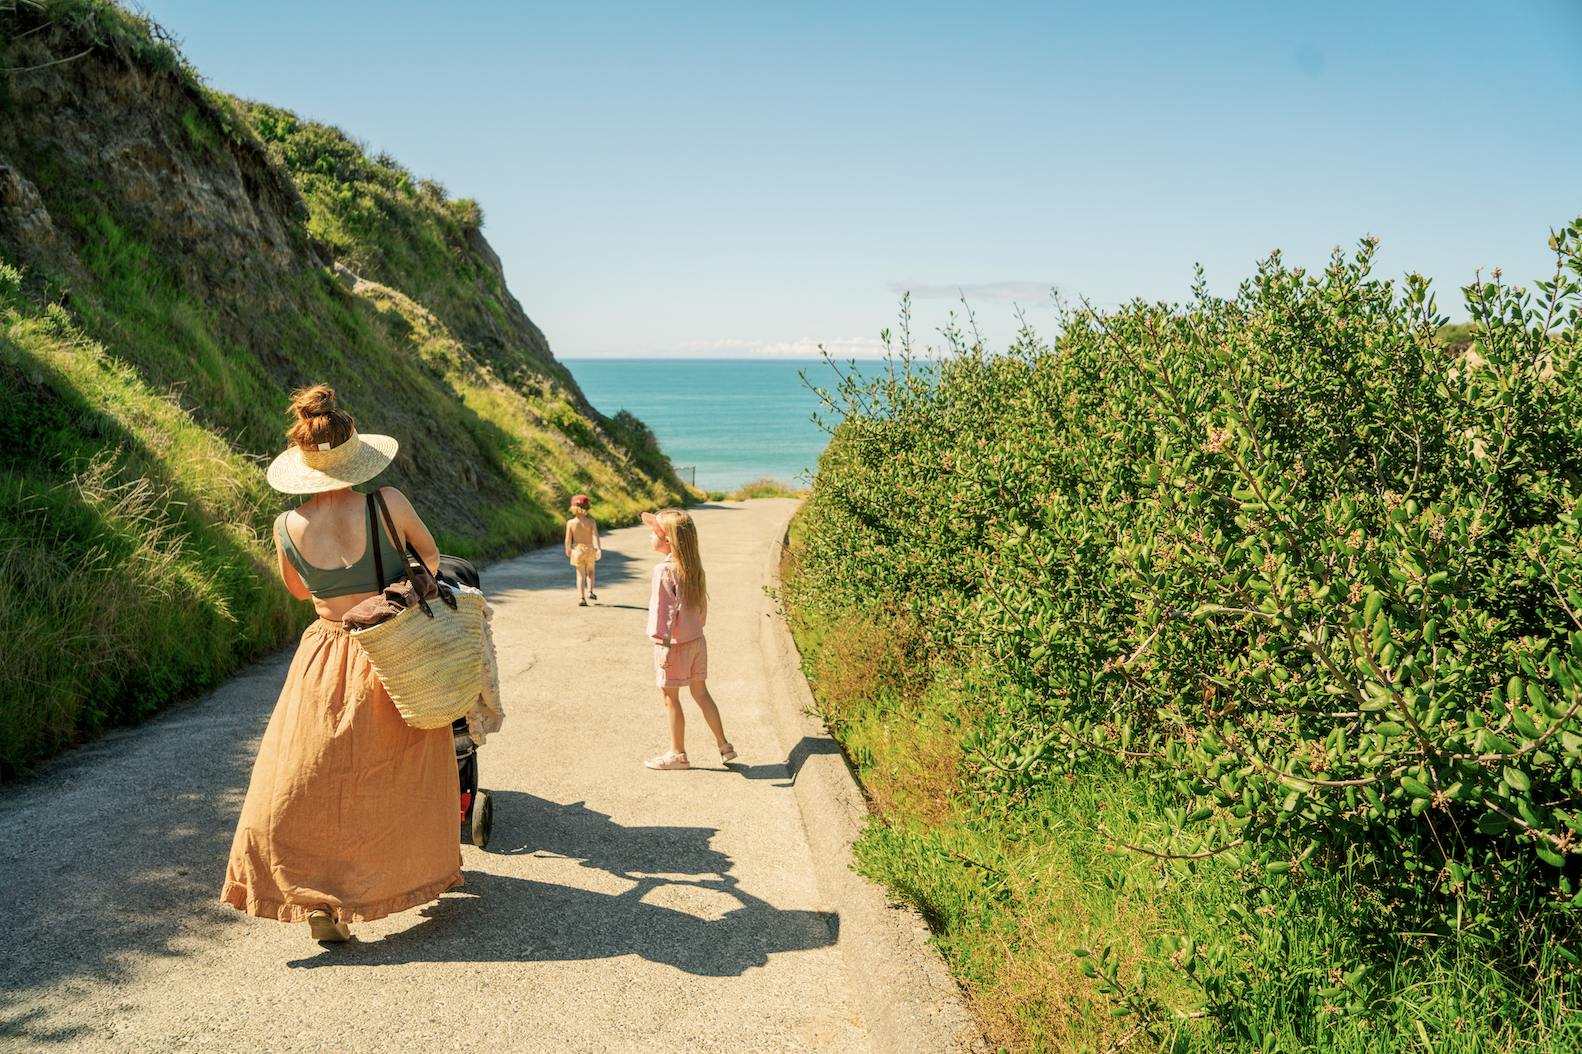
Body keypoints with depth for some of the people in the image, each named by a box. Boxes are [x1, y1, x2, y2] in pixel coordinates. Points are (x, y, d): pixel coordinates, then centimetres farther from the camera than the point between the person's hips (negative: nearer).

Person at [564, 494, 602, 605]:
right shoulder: (591, 521, -8)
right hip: (589, 549, 0)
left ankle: (581, 598, -9)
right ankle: (590, 591, 12)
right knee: (590, 571, 25)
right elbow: (595, 535, -17)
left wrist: (567, 549, 9)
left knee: (580, 575, 3)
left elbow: (568, 539, -8)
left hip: (577, 549, 0)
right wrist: (599, 549, -22)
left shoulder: (570, 523, -8)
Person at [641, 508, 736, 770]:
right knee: (700, 692, 17)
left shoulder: (664, 569, -18)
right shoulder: (694, 566, 4)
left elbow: (664, 610, -20)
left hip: (675, 643, -8)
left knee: (670, 698, 6)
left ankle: (678, 754, 17)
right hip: (697, 639, 8)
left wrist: (664, 645, -19)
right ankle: (724, 745, 20)